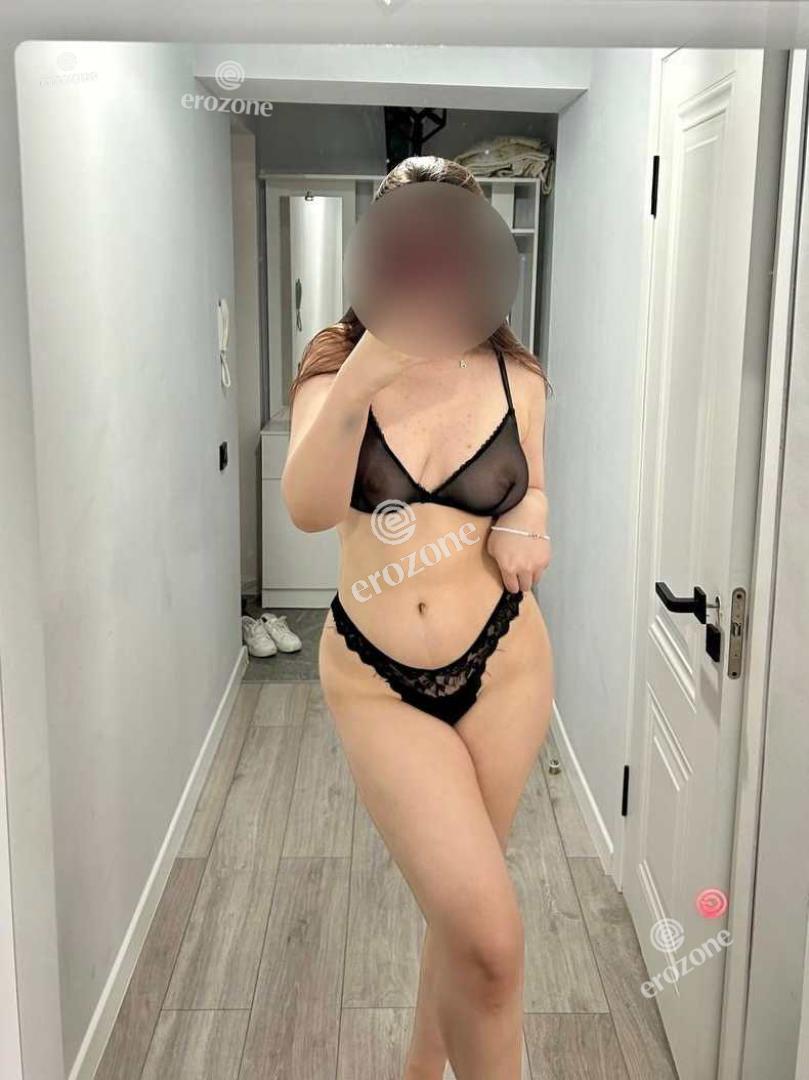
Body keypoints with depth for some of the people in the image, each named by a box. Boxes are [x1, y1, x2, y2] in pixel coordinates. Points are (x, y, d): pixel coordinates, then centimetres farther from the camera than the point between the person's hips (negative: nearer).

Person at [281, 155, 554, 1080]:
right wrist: (358, 382, -35)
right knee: (489, 934, -13)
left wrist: (529, 527, -8)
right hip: (376, 681, -2)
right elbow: (308, 509, -21)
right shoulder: (335, 365, -6)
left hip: (504, 667, 2)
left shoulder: (517, 380, -1)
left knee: (458, 902, 17)